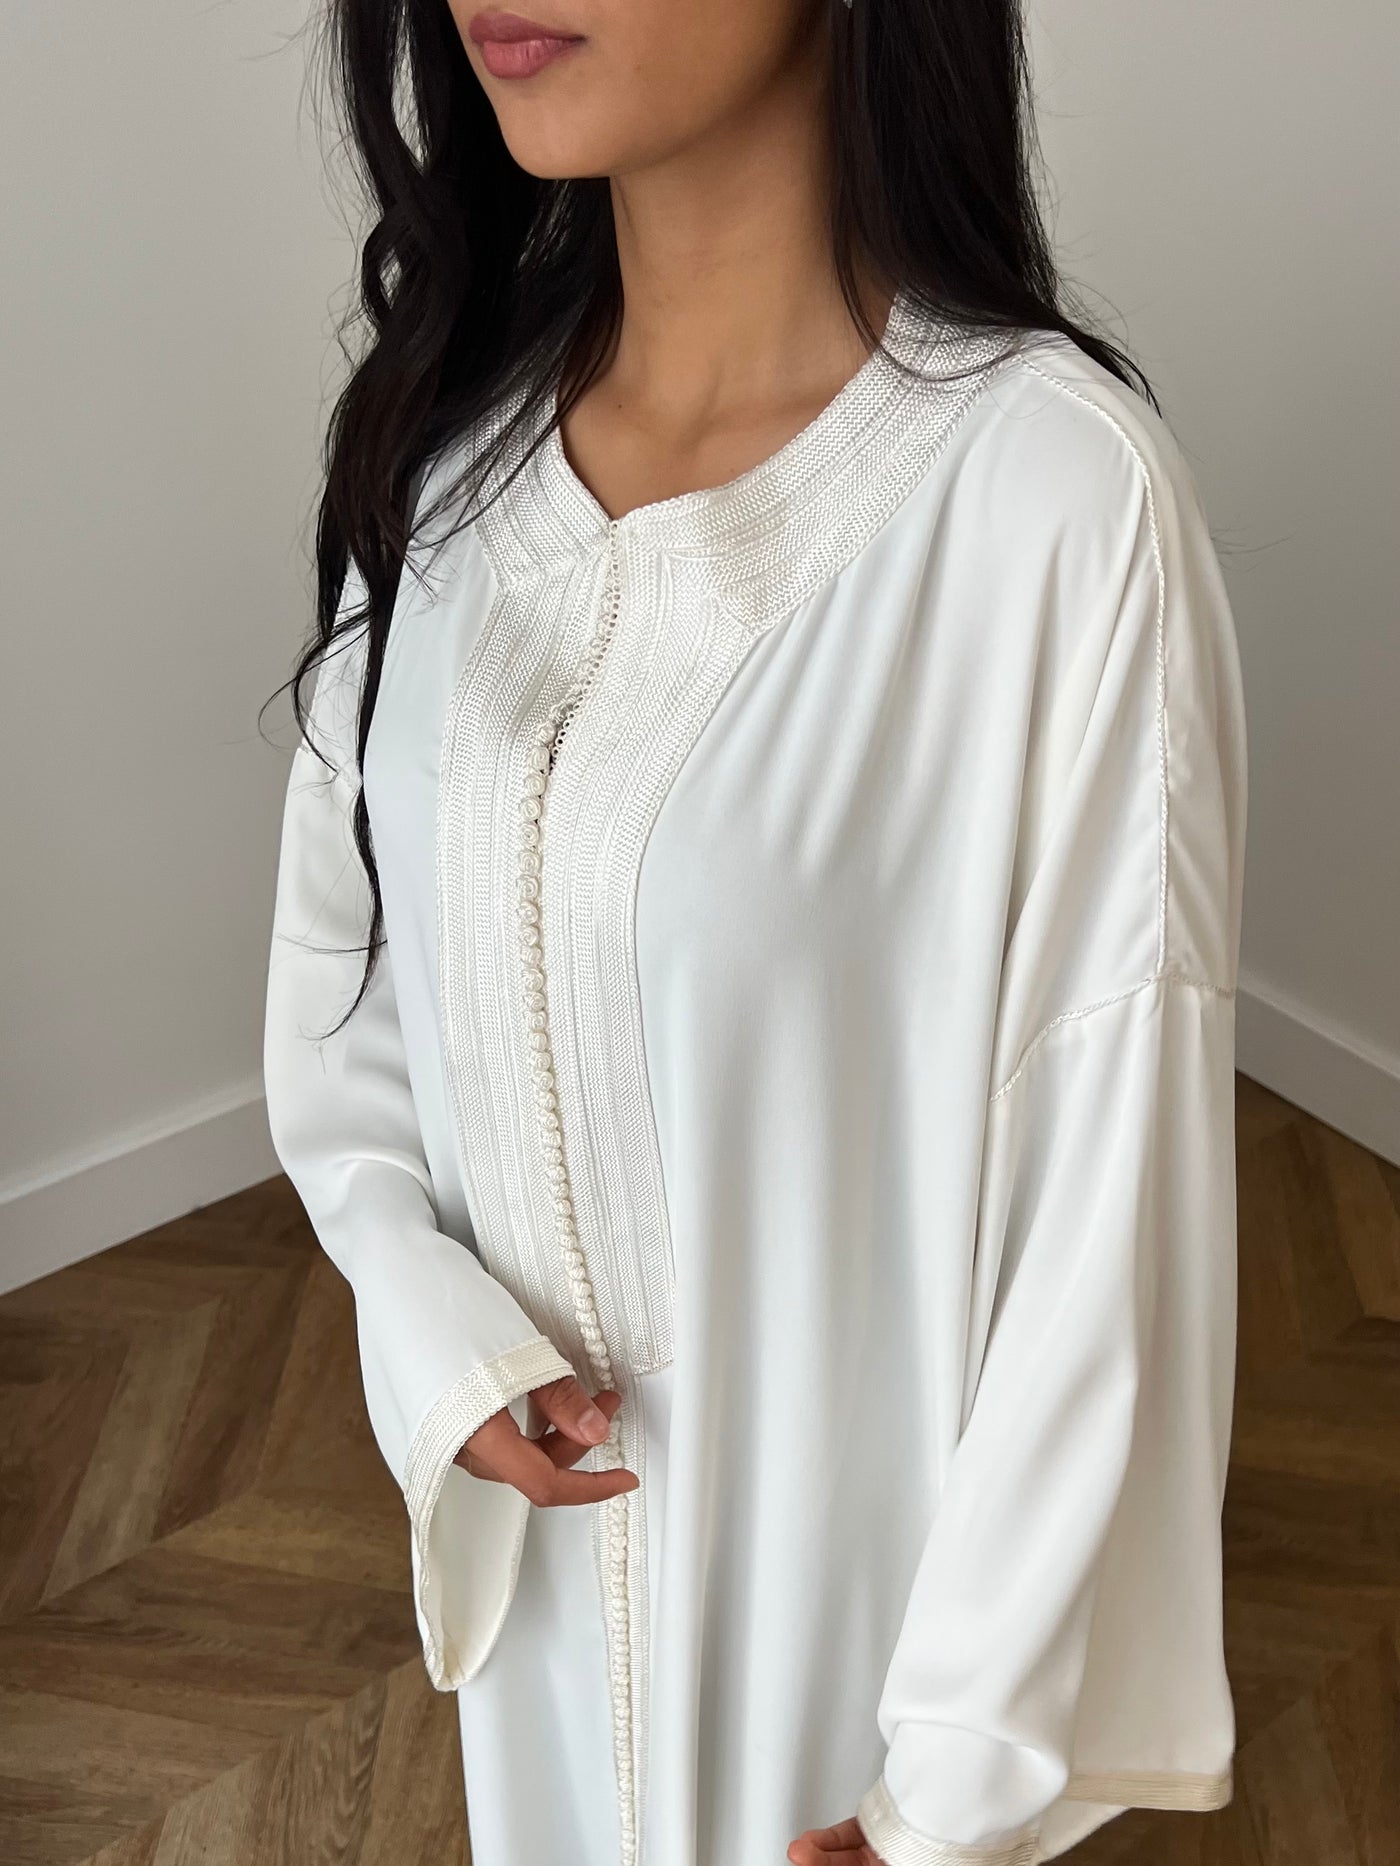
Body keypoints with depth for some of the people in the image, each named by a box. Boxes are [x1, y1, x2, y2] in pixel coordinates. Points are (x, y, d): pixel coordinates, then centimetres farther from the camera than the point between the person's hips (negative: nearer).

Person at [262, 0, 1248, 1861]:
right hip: (546, 1483, 5)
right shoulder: (448, 419, -8)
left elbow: (1113, 1186, -20)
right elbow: (335, 946, 3)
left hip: (852, 1507, -4)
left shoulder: (1057, 490, -25)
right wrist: (429, 1312, -12)